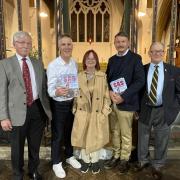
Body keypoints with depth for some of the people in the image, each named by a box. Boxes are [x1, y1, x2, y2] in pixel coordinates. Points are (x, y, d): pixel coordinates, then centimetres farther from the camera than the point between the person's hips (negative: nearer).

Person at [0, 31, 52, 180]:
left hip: (38, 109, 3)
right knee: (17, 147, 15)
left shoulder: (38, 63, 9)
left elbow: (43, 87, 11)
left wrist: (47, 108, 7)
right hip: (18, 112, -3)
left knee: (35, 145, 19)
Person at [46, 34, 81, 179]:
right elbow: (50, 89, -22)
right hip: (59, 104, -5)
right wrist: (57, 92, -43)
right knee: (58, 134, 10)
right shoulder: (53, 65, -18)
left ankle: (69, 156, 44)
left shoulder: (75, 64, 0)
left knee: (70, 131, 22)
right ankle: (56, 162, 32)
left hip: (72, 102, 5)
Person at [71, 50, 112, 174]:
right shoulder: (79, 76, 0)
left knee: (96, 139, 12)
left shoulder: (103, 76, -4)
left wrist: (104, 112, -7)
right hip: (82, 114, 2)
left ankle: (95, 161, 34)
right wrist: (75, 110, 3)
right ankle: (85, 160, 34)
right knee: (83, 138, 12)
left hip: (98, 114, -1)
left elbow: (107, 96, -3)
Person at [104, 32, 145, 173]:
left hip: (126, 102, -5)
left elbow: (140, 81, -13)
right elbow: (107, 78, 12)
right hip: (112, 102, 5)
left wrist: (123, 96, -20)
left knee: (126, 134, 8)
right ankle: (116, 156, 32)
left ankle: (124, 159, 27)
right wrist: (110, 92, -9)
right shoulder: (112, 59, 12)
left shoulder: (135, 58, -5)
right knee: (115, 132, 15)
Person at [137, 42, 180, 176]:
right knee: (143, 138, 17)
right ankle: (143, 161, 41)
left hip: (163, 112, 0)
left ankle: (158, 165, 38)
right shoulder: (142, 69, -1)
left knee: (161, 141, 14)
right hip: (145, 110, 1)